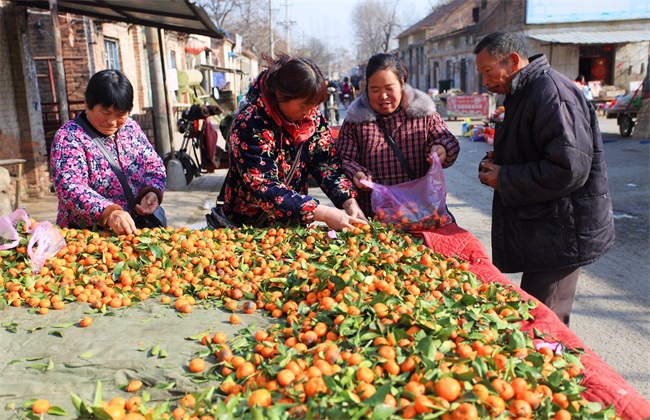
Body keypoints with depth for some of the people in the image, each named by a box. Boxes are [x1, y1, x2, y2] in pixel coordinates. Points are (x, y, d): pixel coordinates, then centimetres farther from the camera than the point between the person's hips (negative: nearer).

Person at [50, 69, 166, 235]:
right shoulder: (69, 136, -8)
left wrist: (152, 191, -7)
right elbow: (69, 187, -20)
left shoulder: (131, 128, 9)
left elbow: (154, 165, 14)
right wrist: (108, 213, -35)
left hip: (135, 228, 5)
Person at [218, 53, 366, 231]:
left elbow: (328, 164, -2)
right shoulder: (250, 125, -21)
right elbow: (264, 189, -26)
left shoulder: (313, 117, -3)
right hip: (250, 226, -3)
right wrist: (323, 214, -32)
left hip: (295, 224, 4)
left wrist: (349, 201, -20)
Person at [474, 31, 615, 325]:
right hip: (539, 233, 10)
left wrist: (504, 179, -17)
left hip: (559, 237, -10)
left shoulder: (553, 92, -18)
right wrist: (496, 164, 8)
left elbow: (570, 169, -28)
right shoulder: (524, 94, 15)